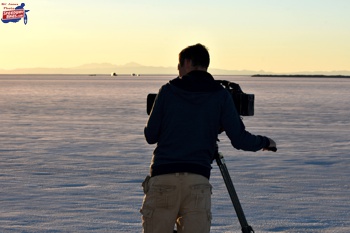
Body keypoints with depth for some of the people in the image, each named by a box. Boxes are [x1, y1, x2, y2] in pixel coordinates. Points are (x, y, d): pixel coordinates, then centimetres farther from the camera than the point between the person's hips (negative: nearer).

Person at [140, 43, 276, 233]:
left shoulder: (167, 91, 9)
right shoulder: (221, 96, 8)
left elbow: (150, 136, 12)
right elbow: (240, 139, 5)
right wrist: (265, 142, 24)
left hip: (162, 177, 0)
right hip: (198, 180, 0)